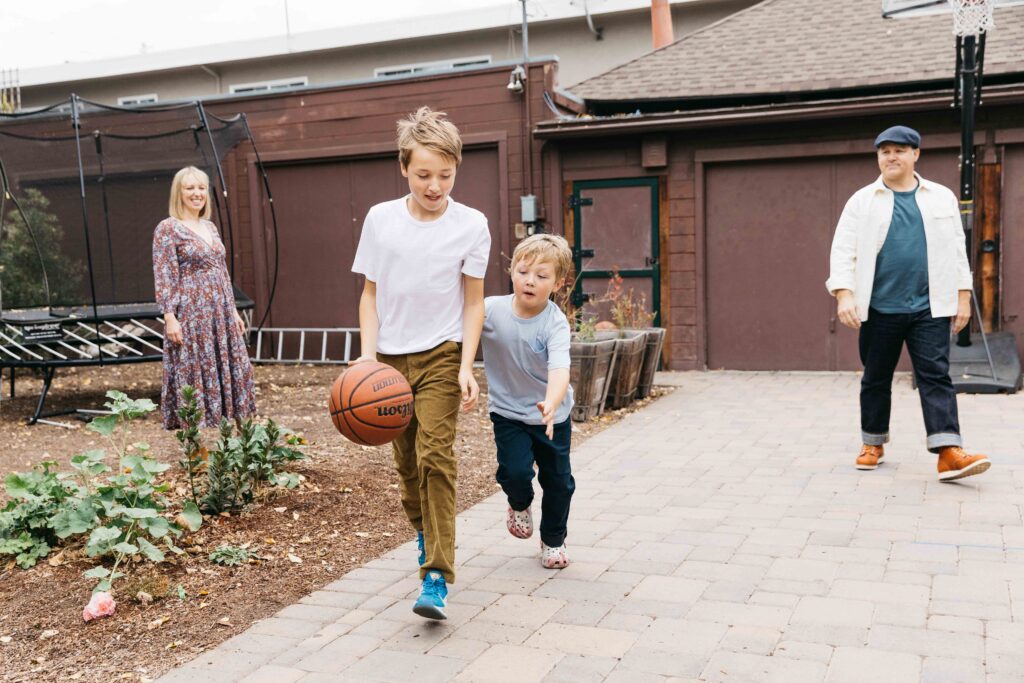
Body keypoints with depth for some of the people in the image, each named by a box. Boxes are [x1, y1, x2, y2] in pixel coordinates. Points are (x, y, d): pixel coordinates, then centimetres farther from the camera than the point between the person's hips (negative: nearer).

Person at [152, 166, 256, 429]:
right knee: (193, 374, -3)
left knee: (227, 371, 10)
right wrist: (169, 316, -18)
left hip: (220, 313, 7)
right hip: (190, 315, -7)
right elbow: (163, 277, -11)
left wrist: (233, 310, 17)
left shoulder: (210, 227, 15)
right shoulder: (168, 228, -6)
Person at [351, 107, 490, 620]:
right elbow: (371, 293, 5)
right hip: (391, 356, 3)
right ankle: (425, 532, 39)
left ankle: (437, 577, -13)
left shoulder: (471, 225, -6)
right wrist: (367, 355, -6)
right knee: (406, 458, 11)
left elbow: (474, 302, -1)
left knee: (435, 453, -16)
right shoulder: (380, 219, -1)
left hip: (441, 354, -3)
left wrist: (466, 367, -11)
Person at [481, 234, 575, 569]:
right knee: (515, 470, -16)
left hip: (552, 415, 0)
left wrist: (551, 404, -57)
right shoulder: (491, 309, -17)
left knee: (558, 481, 8)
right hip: (508, 411, 0)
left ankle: (553, 540, 35)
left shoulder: (555, 323, -24)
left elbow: (560, 371, -38)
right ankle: (519, 504, 23)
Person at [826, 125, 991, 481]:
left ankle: (949, 453, -13)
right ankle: (873, 443, 25)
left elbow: (956, 250, 11)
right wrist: (844, 294, -13)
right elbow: (844, 250, -1)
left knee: (936, 376, -7)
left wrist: (963, 296, 6)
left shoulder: (941, 197, 11)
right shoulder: (862, 200, 5)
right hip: (879, 308, 0)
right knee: (876, 378, 10)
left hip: (929, 307, 0)